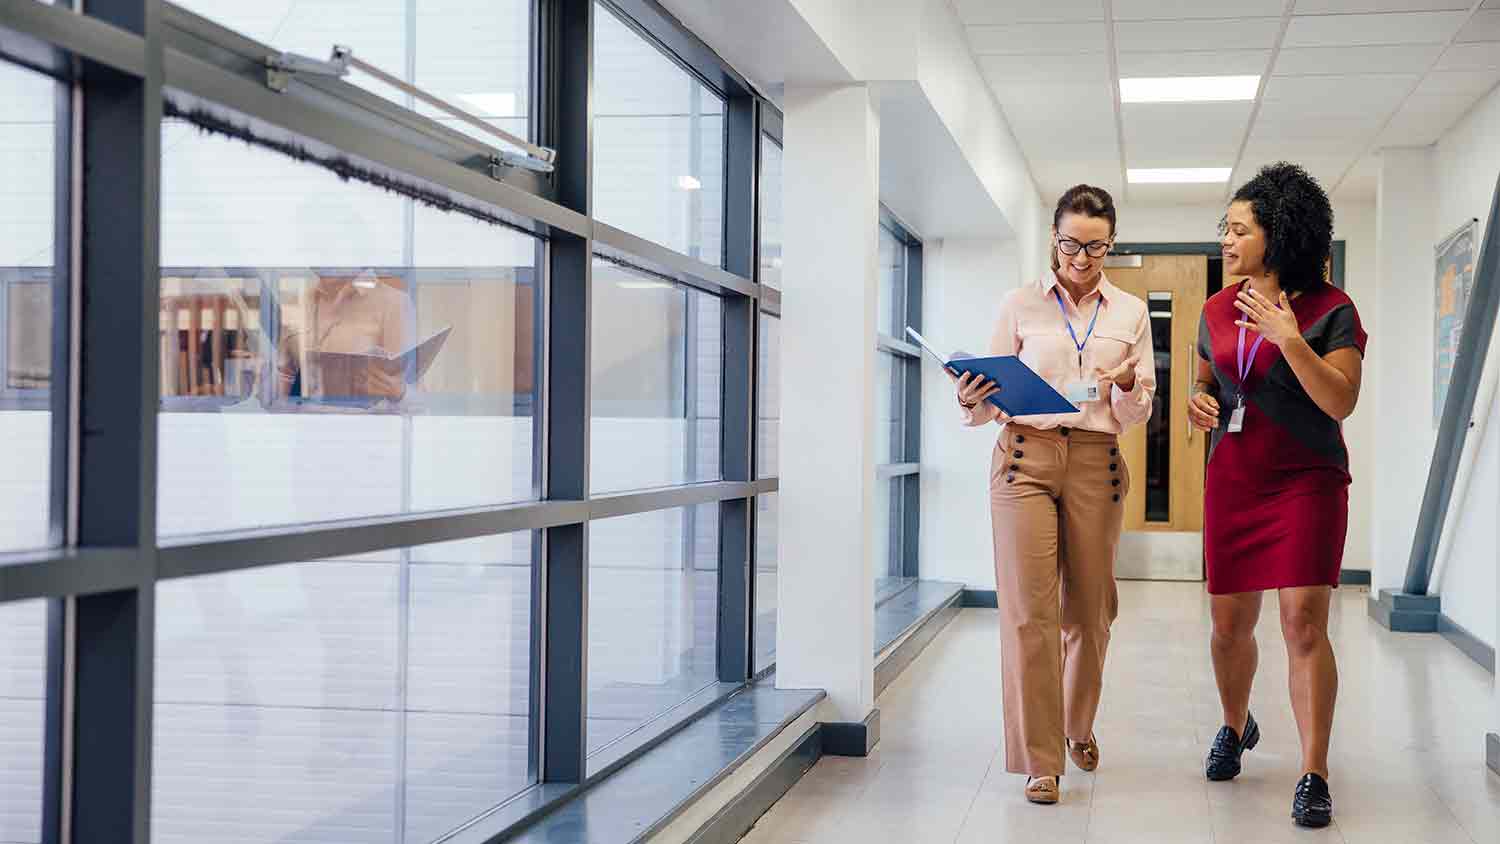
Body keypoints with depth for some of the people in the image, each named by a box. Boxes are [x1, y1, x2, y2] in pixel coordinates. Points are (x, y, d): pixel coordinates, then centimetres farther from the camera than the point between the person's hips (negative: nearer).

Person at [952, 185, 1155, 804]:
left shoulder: (1130, 313, 10)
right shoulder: (1021, 306, 6)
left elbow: (1137, 415, 11)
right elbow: (995, 404, 8)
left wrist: (1126, 387, -11)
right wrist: (972, 401, -14)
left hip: (1096, 463, 2)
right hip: (1026, 456, -2)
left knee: (1089, 608, 7)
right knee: (1030, 609, -9)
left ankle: (1079, 726, 33)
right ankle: (1041, 760, -2)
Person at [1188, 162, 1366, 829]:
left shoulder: (1329, 310, -6)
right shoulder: (1217, 311, 9)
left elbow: (1341, 402, -14)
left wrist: (1289, 339, -24)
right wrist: (1199, 399, 0)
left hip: (1306, 479, -5)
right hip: (1231, 479, 5)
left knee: (1303, 623, -13)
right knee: (1229, 623, 10)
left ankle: (1313, 778, -6)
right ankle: (1236, 727, 38)